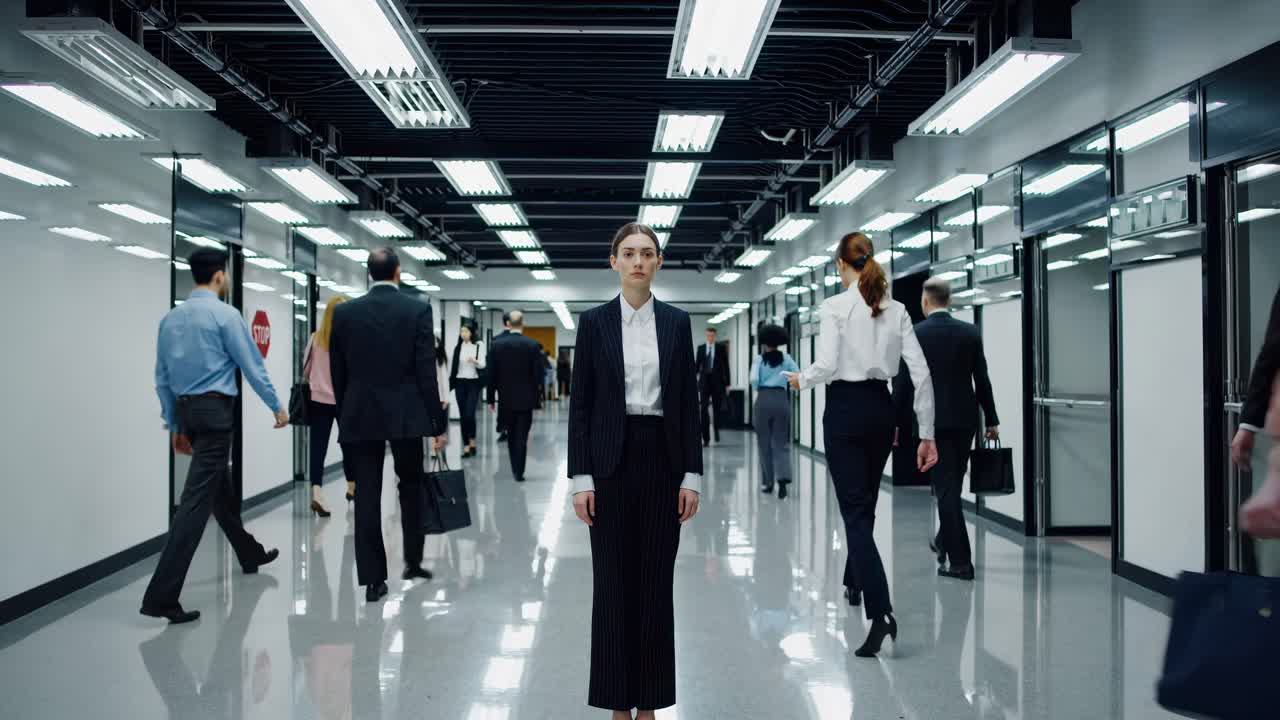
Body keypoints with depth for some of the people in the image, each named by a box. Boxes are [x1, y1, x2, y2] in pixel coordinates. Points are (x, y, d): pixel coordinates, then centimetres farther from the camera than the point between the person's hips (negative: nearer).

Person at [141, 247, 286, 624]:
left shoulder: (171, 318, 9)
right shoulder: (225, 314, -11)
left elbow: (162, 378, 13)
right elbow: (252, 365, -8)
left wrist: (174, 425, 20)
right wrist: (277, 406, 4)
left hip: (186, 410, 8)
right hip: (215, 410, -8)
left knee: (221, 489, 21)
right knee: (197, 498, -9)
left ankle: (250, 554, 41)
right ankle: (161, 595, -13)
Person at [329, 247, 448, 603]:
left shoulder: (344, 313, 1)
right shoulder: (418, 310, -6)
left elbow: (338, 375, 5)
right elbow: (427, 373, -8)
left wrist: (344, 418, 16)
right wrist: (439, 424, -3)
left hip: (359, 416, 1)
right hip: (405, 415, -1)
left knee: (367, 497, 4)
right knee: (411, 486, 18)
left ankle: (372, 579, 5)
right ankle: (413, 561, 24)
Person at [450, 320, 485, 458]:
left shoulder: (479, 344, -4)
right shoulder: (458, 346, 5)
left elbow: (483, 365, -6)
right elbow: (454, 365, 7)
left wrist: (474, 361, -26)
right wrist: (451, 381, 5)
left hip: (473, 382, -3)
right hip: (460, 382, 3)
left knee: (469, 414, -11)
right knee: (462, 415, 3)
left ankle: (472, 441, 11)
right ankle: (466, 446, 9)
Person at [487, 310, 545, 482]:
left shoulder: (496, 345, -4)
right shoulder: (533, 345, -8)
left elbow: (491, 374, -2)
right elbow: (539, 373, -8)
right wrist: (535, 395, 5)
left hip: (506, 398, 2)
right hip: (526, 398, -2)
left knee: (511, 435, 17)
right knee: (522, 436, 2)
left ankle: (515, 468, 23)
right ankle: (519, 472, 0)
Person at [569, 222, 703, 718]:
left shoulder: (677, 322, 5)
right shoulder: (593, 322, 1)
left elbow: (688, 402, 4)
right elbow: (580, 403, -1)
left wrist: (692, 475, -2)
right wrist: (581, 478, -7)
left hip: (662, 458, 1)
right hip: (611, 459, -1)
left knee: (656, 580, 7)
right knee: (613, 580, 5)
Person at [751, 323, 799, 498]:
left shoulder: (760, 359, 0)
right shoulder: (786, 358, 6)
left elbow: (754, 379, -12)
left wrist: (757, 389, 8)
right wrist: (786, 381, 13)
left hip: (764, 399, -1)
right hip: (781, 399, 1)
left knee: (764, 443, 10)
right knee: (781, 443, 5)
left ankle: (768, 482, 16)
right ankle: (782, 479, -16)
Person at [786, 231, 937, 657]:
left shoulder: (835, 306, -10)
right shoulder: (896, 309, 5)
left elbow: (826, 366, -19)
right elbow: (921, 372, 1)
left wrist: (800, 380, 4)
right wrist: (927, 433, 6)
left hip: (846, 410, -6)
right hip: (882, 409, 6)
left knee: (856, 512, -5)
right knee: (864, 505, 22)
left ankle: (881, 613, -16)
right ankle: (854, 583, 42)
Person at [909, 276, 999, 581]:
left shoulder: (914, 335, -8)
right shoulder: (970, 332, 1)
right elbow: (982, 381, 3)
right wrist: (992, 420, 11)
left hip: (933, 421, -4)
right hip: (965, 419, 4)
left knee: (946, 489, -1)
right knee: (953, 485, 19)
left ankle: (960, 561, -2)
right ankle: (945, 542, 35)